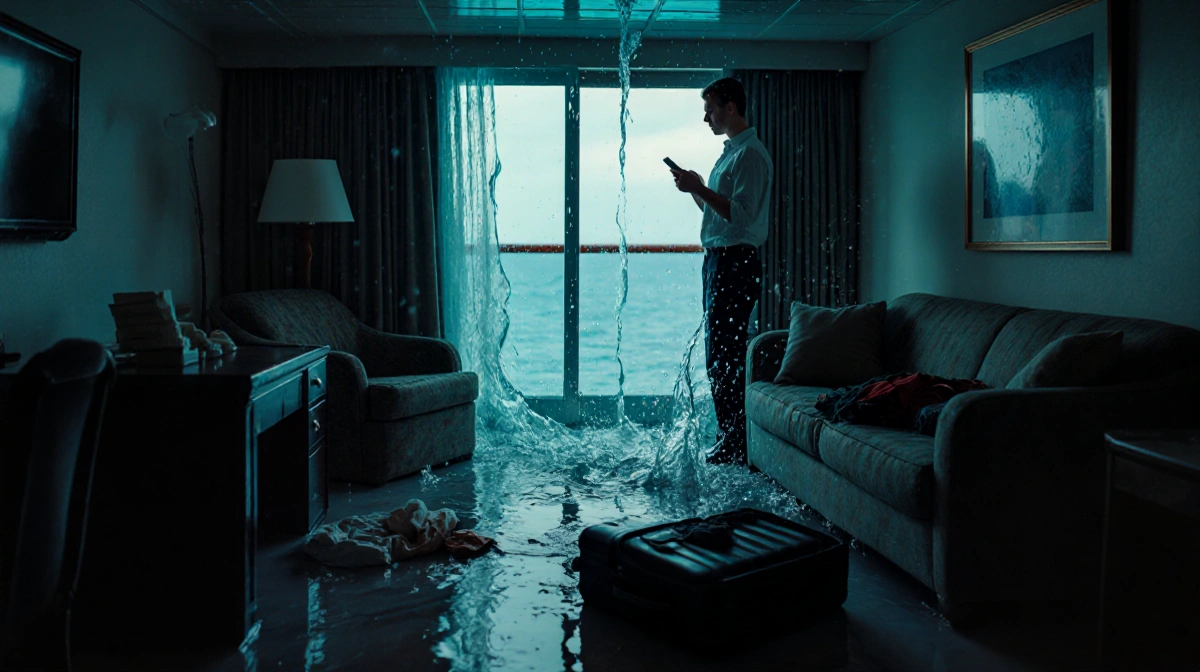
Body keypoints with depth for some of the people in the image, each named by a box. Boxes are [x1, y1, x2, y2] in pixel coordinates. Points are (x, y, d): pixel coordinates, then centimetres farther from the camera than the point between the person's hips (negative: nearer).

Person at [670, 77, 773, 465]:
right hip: (718, 260, 11)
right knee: (719, 356, 13)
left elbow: (742, 214, -22)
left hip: (735, 262, -11)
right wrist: (695, 189, 10)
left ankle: (733, 448, -2)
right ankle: (728, 440, 22)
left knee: (723, 357, -9)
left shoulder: (750, 154, -11)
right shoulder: (730, 152, 21)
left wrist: (699, 189, -20)